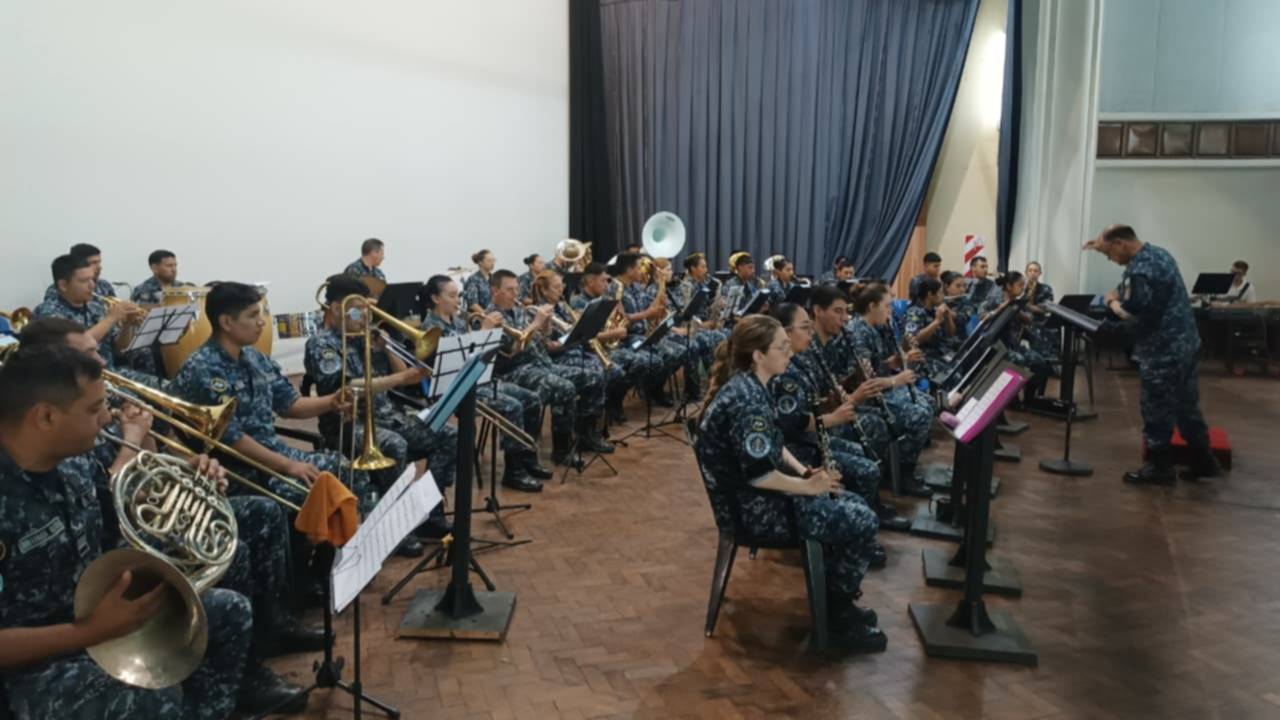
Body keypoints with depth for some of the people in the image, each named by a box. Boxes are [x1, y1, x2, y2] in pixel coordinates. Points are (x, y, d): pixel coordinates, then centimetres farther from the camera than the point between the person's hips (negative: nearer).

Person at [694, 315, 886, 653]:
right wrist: (808, 485, -15)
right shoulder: (746, 399, -25)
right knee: (861, 522, -10)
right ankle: (840, 614, 7)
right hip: (756, 505, -10)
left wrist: (805, 471, 3)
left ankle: (836, 599, 21)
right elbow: (758, 474, -27)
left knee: (854, 505, 11)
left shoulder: (749, 385, 6)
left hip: (762, 492, 10)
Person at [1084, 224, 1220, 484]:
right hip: (1185, 344, 10)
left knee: (1157, 411, 3)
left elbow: (1131, 314, -26)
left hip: (1163, 352, -10)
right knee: (1186, 406, 18)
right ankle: (1204, 461, 27)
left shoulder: (1140, 270, -23)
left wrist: (1112, 301, -5)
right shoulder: (1158, 253, 10)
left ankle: (1160, 467, 15)